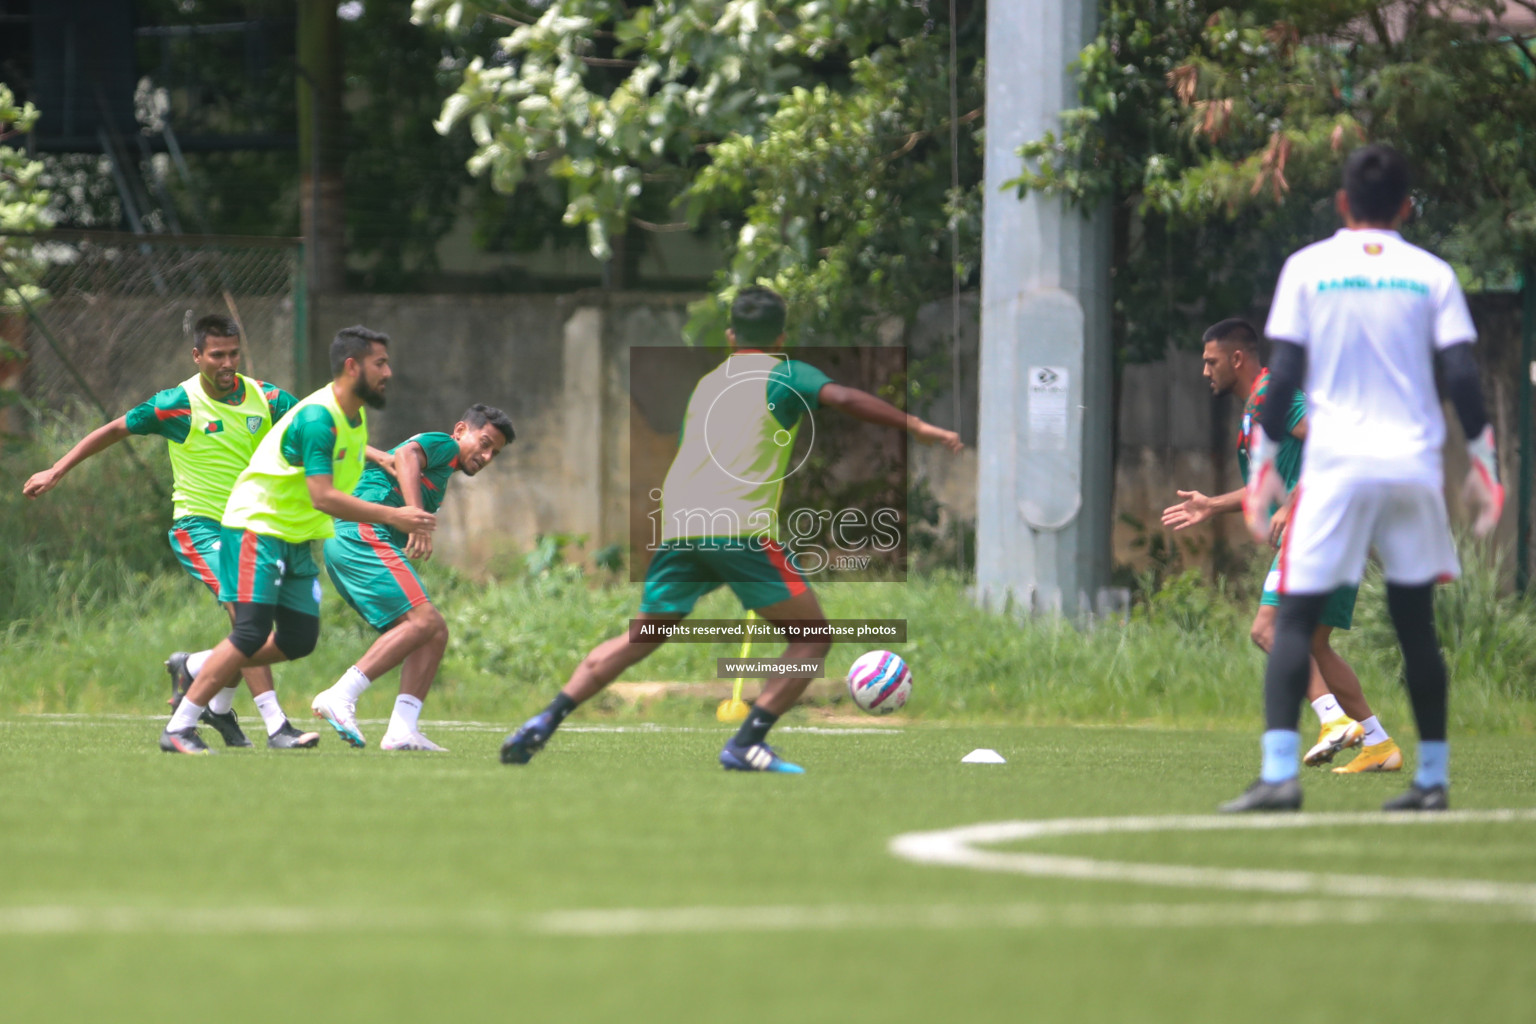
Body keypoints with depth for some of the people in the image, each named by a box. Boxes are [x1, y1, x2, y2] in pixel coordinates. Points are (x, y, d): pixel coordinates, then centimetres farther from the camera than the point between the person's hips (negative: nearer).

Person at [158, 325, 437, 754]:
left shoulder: (356, 416, 8)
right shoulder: (318, 417, -23)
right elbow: (322, 496, -30)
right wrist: (391, 516, -31)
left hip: (297, 538, 9)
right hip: (257, 526, -9)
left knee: (299, 640, 4)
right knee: (251, 635, -16)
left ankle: (198, 669, 20)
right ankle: (178, 730, -9)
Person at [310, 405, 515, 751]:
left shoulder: (439, 474, 33)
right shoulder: (443, 445, 4)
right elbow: (406, 455, -18)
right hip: (363, 535, -10)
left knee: (436, 633, 3)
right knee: (423, 619, -23)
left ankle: (401, 731, -10)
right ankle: (340, 697, -29)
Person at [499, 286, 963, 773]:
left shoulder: (706, 384, 27)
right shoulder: (785, 376, 8)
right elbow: (844, 399, -9)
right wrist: (921, 429, -9)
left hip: (678, 526, 6)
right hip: (742, 526, -6)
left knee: (642, 635, 19)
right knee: (812, 636, 3)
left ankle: (546, 721, 8)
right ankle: (746, 743, -10)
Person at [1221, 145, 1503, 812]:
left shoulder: (1307, 269, 3)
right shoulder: (1432, 275, 7)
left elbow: (1282, 376, -1)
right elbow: (1462, 378, 2)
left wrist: (1263, 462, 6)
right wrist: (1482, 464, 10)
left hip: (1335, 463, -2)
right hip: (1415, 466, 2)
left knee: (1295, 618, -4)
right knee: (1415, 622, 14)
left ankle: (1278, 774, -19)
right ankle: (1433, 778, 15)